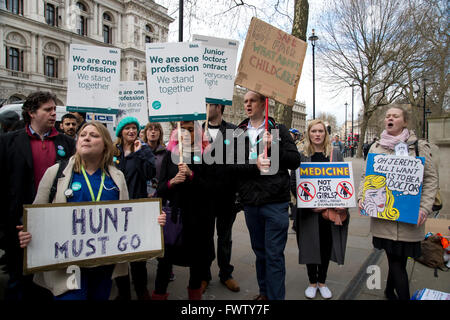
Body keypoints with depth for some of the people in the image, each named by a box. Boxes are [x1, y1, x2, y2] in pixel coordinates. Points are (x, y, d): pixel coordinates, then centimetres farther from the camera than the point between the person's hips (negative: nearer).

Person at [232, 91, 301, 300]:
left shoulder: (278, 130, 3)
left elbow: (295, 161, -2)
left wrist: (274, 147, -16)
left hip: (275, 202, -3)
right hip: (250, 203, 3)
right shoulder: (238, 134, 8)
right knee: (259, 251, 16)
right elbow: (233, 166, -1)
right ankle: (264, 291, 33)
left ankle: (276, 296, 14)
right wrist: (254, 165, -17)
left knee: (274, 254, 1)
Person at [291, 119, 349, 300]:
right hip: (308, 210, -1)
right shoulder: (301, 156, 0)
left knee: (327, 244, 10)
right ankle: (312, 282, 26)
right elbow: (293, 183, -3)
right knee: (311, 245, 7)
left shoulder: (336, 153, 6)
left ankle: (322, 281, 29)